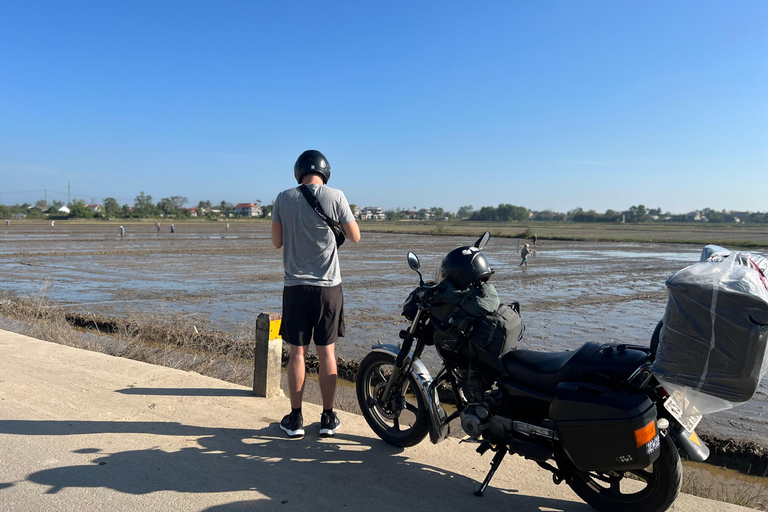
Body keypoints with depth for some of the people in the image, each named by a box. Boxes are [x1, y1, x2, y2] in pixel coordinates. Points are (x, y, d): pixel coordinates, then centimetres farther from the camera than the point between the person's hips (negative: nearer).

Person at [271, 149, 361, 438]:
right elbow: (355, 237, 3)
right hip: (328, 287, -1)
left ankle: (295, 419, 15)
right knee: (327, 352, 7)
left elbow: (277, 242, 8)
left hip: (295, 286, 1)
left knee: (298, 353, 8)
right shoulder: (335, 197, -5)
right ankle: (328, 419, 16)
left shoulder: (283, 199, 1)